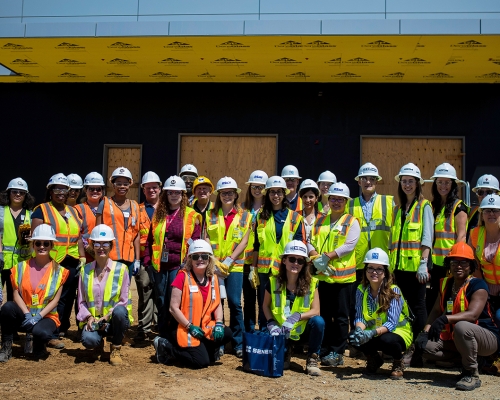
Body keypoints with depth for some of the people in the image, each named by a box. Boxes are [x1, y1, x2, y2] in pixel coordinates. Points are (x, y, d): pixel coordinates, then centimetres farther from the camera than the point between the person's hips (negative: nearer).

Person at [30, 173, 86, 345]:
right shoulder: (41, 210, -1)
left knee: (69, 297, 10)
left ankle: (62, 328, 23)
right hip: (51, 263, -6)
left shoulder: (73, 211, 16)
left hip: (72, 263, 6)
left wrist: (82, 257, 10)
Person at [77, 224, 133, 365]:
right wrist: (88, 317, -12)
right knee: (88, 339, -32)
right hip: (93, 320, 1)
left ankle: (116, 348, -10)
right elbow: (81, 301, 7)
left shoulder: (121, 269, -1)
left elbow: (125, 301, -4)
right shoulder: (85, 270, 7)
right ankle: (99, 344, 10)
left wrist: (108, 315, -19)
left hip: (114, 320, -1)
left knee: (119, 311, -37)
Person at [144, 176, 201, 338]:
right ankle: (162, 336, 24)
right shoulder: (158, 214, 10)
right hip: (159, 265, 4)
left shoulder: (191, 215, 0)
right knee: (160, 302, 11)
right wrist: (148, 261, 5)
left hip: (179, 265, -3)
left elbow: (195, 242, 0)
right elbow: (150, 239, 12)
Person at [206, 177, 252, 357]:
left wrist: (229, 260, -12)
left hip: (235, 266, -1)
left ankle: (238, 343, 8)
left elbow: (244, 241, -2)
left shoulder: (244, 216, 6)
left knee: (235, 303, -3)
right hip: (214, 266, 1)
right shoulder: (211, 215, 8)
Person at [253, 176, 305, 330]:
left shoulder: (295, 217, 5)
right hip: (265, 269, 2)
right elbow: (256, 246, 12)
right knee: (264, 307, 6)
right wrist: (254, 268, 7)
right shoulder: (261, 217, 11)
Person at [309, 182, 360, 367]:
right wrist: (316, 258, -12)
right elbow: (310, 242, 7)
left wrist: (327, 257, -20)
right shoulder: (320, 220, 13)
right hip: (322, 275, 4)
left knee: (341, 317, 3)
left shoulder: (351, 222, 0)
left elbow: (349, 245, -13)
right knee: (324, 315, 11)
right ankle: (325, 350, 21)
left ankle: (337, 353, 10)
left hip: (342, 275, -4)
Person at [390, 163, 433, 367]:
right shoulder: (398, 209, 18)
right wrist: (390, 264, 14)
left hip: (415, 264, -6)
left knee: (417, 305, -3)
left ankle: (419, 351, 2)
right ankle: (405, 348, 17)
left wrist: (423, 263, -17)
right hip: (399, 264, 6)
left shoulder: (424, 206, 0)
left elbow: (427, 237, -9)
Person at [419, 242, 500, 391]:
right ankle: (464, 359, 5)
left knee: (461, 327, -39)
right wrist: (426, 331, -16)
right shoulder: (445, 284, 5)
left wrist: (446, 319, -44)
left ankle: (472, 374, -18)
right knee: (427, 346, -15)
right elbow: (436, 311, 1)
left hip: (487, 338, -7)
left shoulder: (477, 285, -16)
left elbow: (473, 314, -31)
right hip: (453, 338, 7)